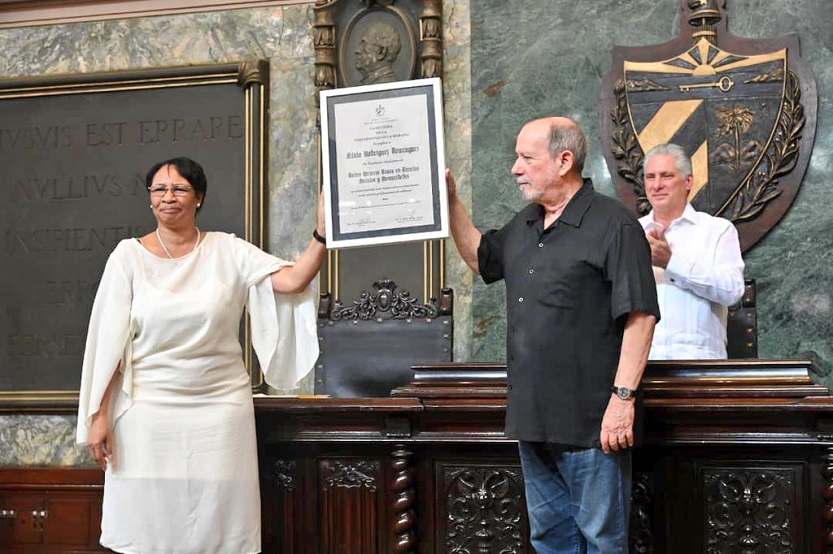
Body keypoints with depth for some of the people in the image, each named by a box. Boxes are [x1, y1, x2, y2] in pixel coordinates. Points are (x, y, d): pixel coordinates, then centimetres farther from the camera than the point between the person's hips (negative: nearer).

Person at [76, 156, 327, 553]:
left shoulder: (228, 251, 0)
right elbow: (108, 340, -1)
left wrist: (323, 228, -25)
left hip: (221, 407, 1)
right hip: (148, 410, 0)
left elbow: (294, 280, -11)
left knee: (217, 522, 7)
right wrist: (99, 415, -4)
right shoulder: (129, 255, 0)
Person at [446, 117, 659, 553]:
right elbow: (481, 258, 31)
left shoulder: (612, 225, -12)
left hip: (590, 421, -8)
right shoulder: (524, 224, 13)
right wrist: (450, 201, 18)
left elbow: (640, 316, -16)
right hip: (534, 417, 8)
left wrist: (623, 397, -20)